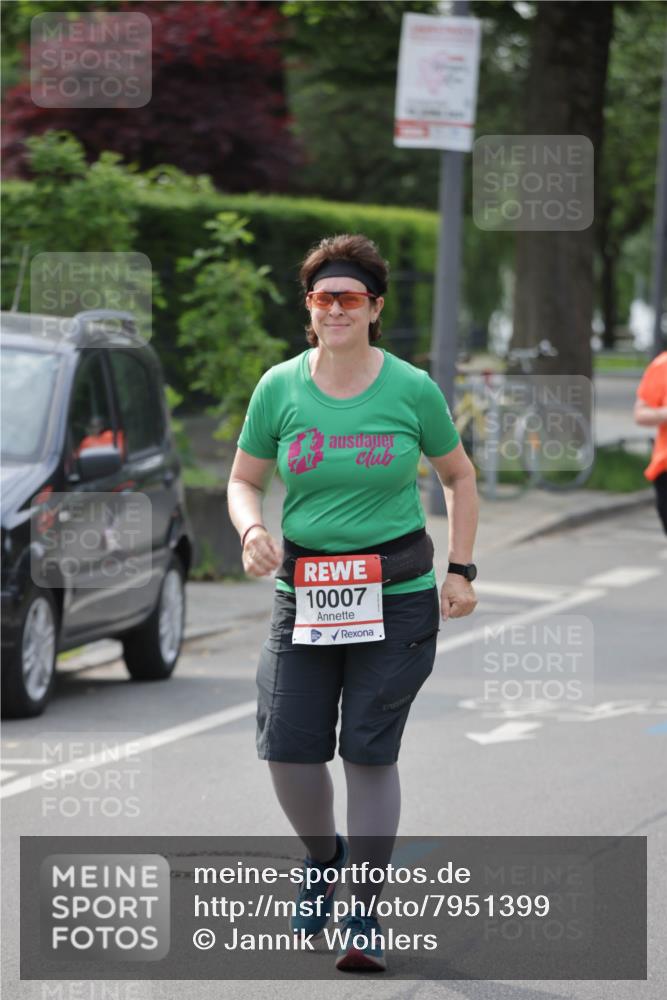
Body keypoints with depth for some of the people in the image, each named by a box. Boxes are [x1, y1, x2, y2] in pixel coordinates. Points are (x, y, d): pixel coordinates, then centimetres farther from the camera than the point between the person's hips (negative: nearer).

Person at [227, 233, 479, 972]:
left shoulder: (411, 390, -3)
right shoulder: (279, 389, 0)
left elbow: (458, 476, 10)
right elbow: (244, 481, 10)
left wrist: (460, 571, 3)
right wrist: (252, 532, -12)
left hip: (398, 592, -2)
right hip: (304, 589, 2)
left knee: (370, 751, -3)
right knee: (288, 748, -5)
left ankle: (365, 915, 11)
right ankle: (323, 857, 28)